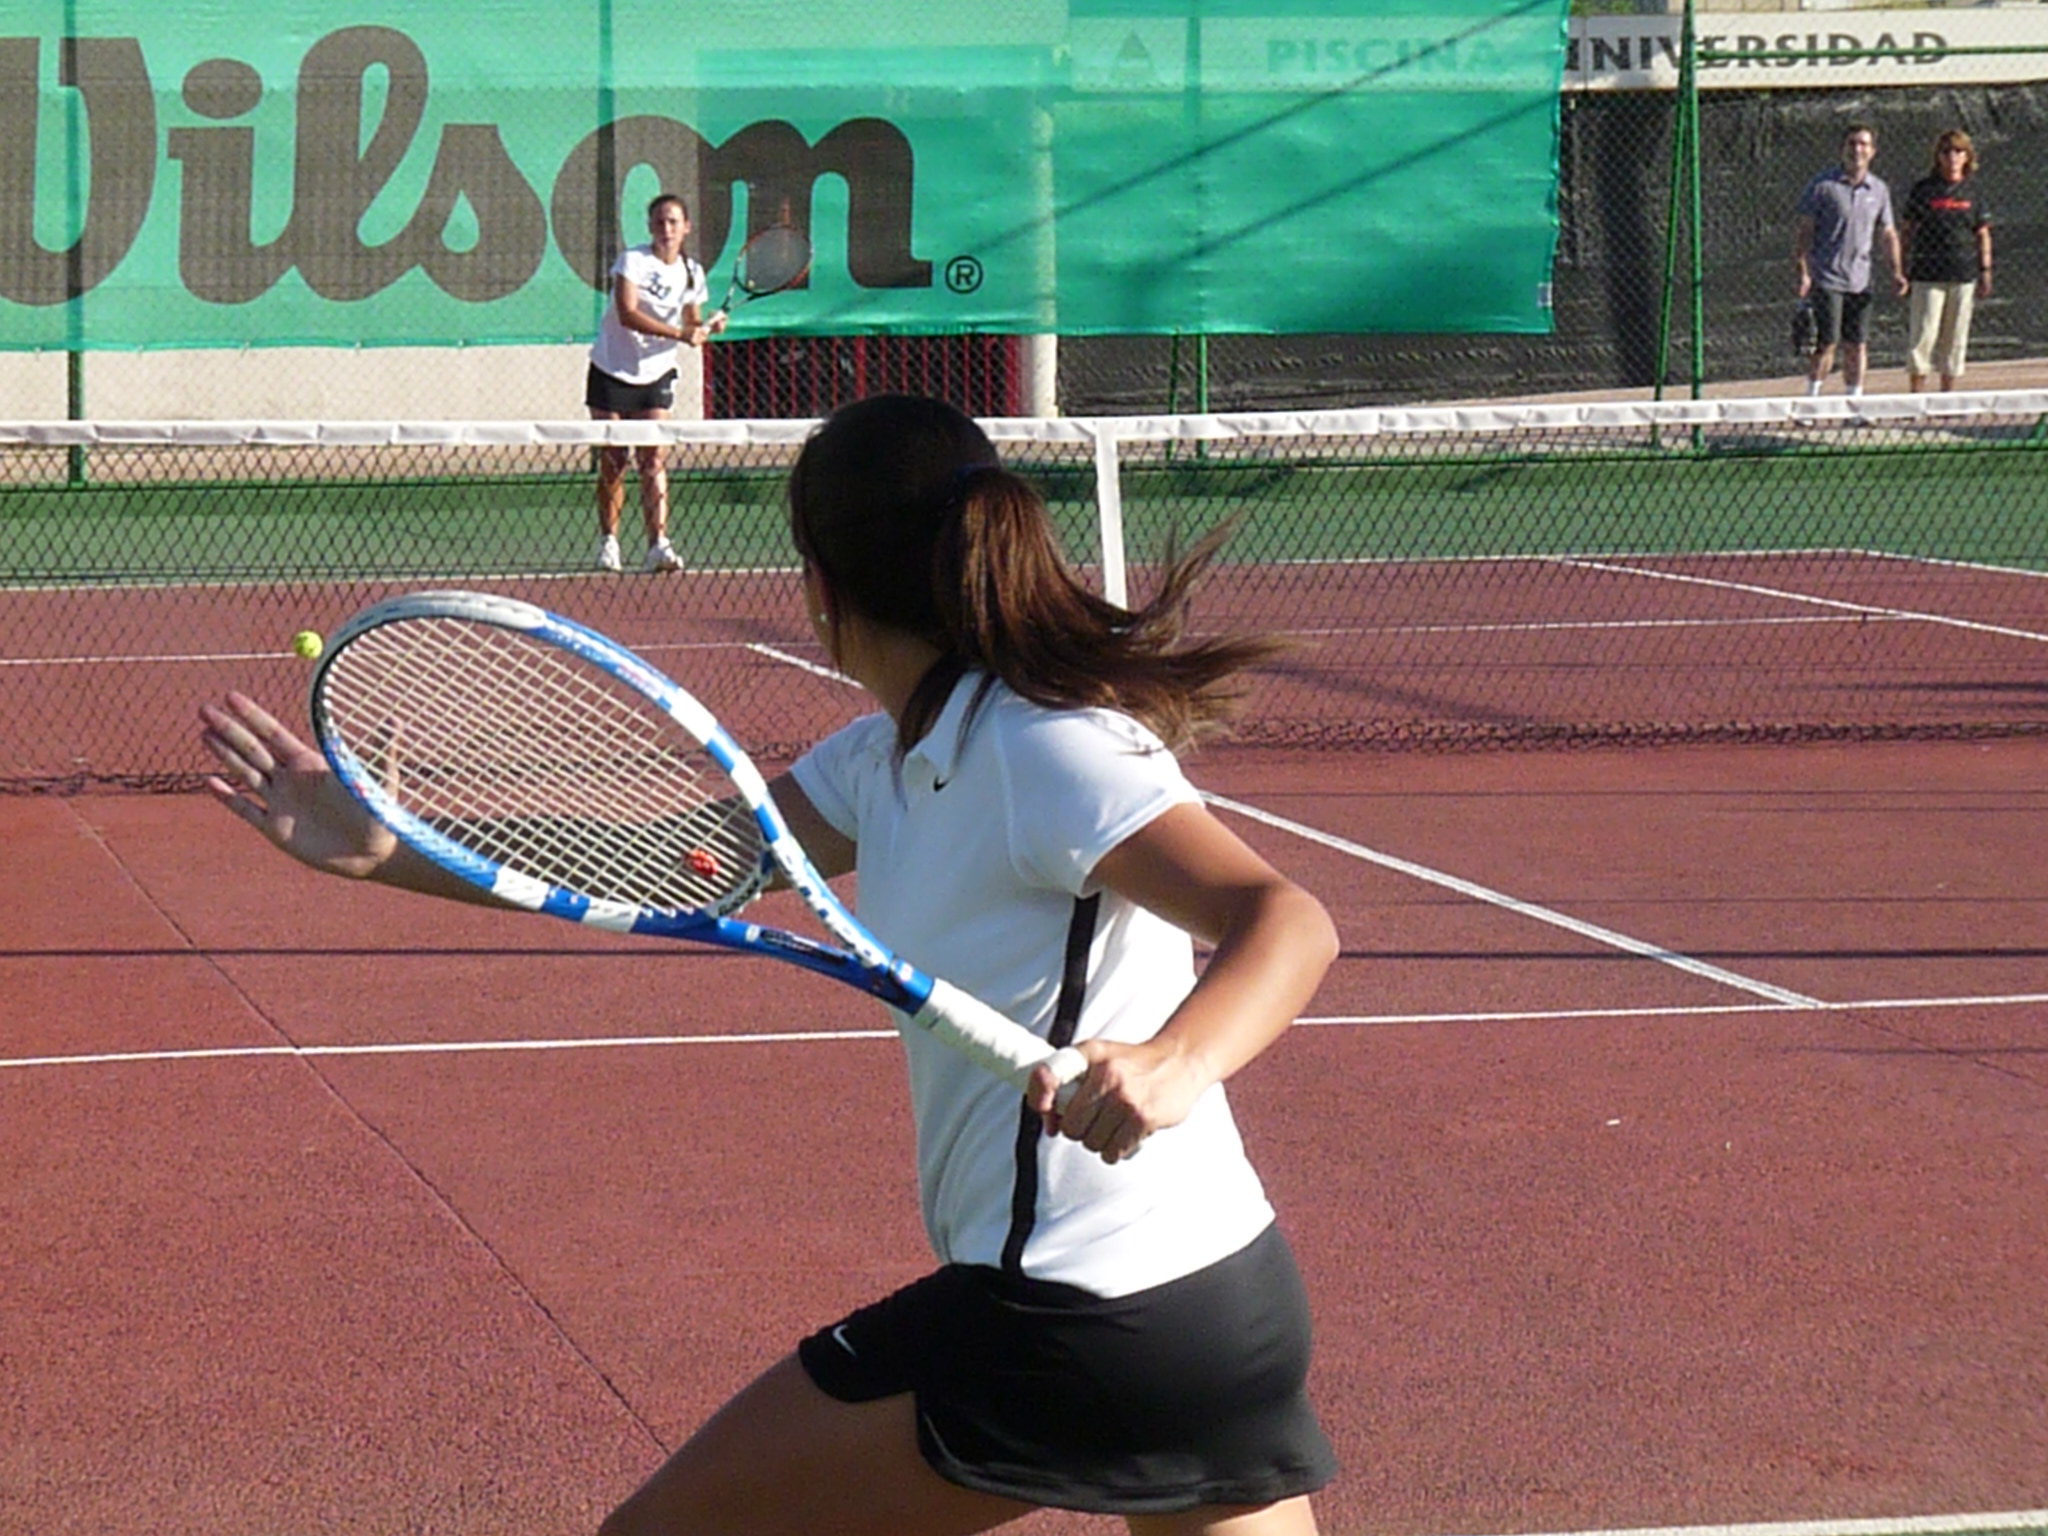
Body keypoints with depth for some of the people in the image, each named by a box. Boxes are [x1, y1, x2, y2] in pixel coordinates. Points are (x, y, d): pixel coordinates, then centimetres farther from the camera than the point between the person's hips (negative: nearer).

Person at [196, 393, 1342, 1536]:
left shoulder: (1049, 753, -16)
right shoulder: (886, 760, 12)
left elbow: (1290, 922, -24)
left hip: (1072, 1313, -9)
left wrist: (1175, 1062, -44)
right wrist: (384, 849, 5)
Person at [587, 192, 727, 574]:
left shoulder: (691, 273, 3)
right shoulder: (633, 261, -13)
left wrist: (707, 328, -14)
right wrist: (679, 333, -33)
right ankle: (607, 542, 14)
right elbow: (627, 314, -25)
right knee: (612, 462, 0)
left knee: (652, 459, -8)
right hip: (612, 370, -3)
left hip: (655, 374, 3)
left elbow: (691, 325, 9)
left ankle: (657, 544, -15)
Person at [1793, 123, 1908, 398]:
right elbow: (1802, 230, -4)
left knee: (1857, 345, 5)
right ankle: (1810, 398, 3)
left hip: (1860, 280, 4)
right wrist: (1802, 271, -12)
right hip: (1827, 280, -4)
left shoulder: (1879, 189, 9)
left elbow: (1887, 234, 16)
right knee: (1828, 342, -8)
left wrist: (1896, 272, 4)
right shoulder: (1823, 185, -5)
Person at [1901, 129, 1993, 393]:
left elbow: (1983, 235, 13)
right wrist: (1906, 270, 0)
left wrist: (1985, 272, 8)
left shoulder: (1972, 192, 9)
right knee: (1923, 335, -6)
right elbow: (1909, 231, 4)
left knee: (1956, 339, 7)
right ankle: (1915, 396, -1)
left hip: (1964, 275, 3)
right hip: (1928, 274, -3)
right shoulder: (1923, 189, 1)